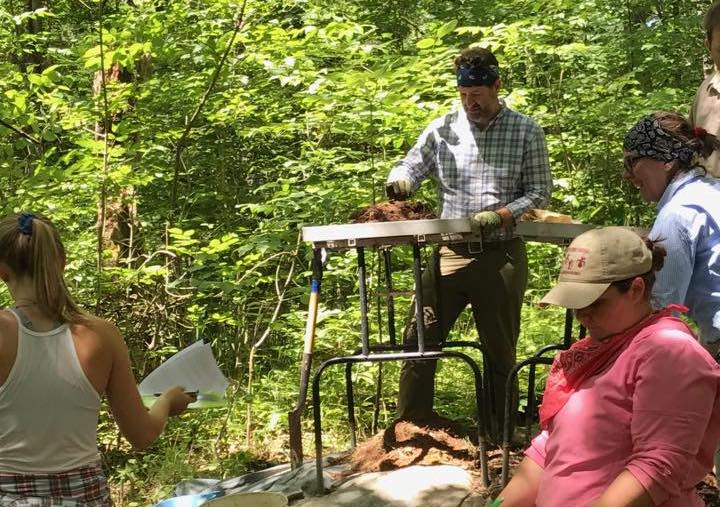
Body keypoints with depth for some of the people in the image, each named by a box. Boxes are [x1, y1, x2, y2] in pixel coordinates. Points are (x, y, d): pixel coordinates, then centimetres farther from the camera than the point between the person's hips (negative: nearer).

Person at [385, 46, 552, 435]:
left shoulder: (526, 132, 0)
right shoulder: (443, 129, 5)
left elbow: (538, 193, -1)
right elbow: (409, 165, 5)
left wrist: (498, 216, -17)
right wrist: (399, 181, -20)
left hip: (501, 255, -2)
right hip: (450, 253, 2)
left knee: (500, 351, 8)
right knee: (419, 339, -2)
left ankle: (499, 437, 21)